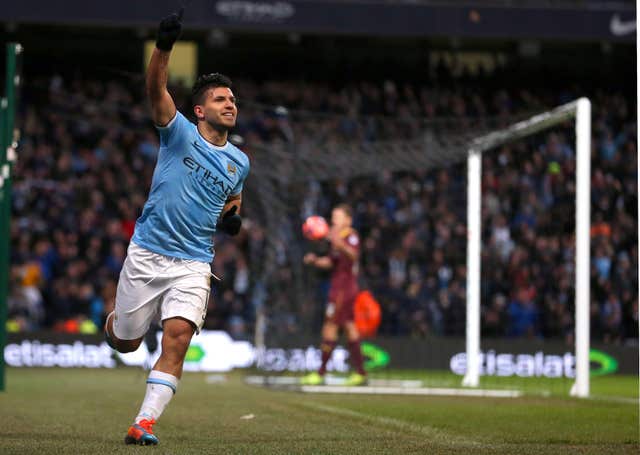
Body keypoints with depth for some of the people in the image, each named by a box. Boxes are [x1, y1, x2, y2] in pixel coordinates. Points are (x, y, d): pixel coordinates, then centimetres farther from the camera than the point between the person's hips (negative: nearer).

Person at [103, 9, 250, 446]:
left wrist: (232, 216, 5)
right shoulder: (179, 132, -3)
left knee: (177, 338, -18)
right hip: (147, 254, -2)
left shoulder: (239, 161, 10)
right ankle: (113, 319, 47)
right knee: (125, 342, 9)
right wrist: (164, 45, -37)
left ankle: (145, 422, -14)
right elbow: (156, 89, -20)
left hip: (194, 264, 2)